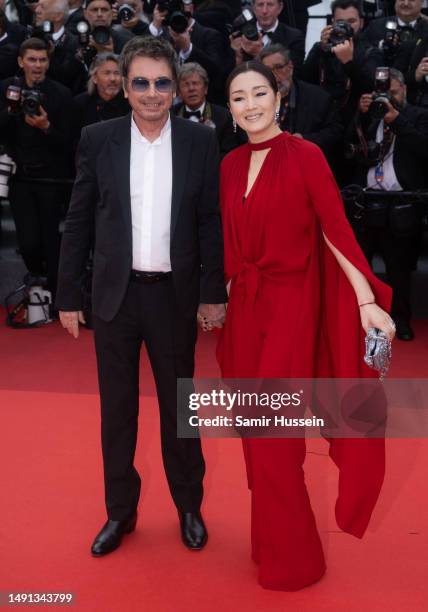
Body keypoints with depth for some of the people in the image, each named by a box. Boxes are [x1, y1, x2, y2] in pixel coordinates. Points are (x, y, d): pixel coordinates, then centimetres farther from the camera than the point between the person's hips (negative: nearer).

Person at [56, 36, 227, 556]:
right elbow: (77, 224, 2)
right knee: (117, 409, 12)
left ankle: (189, 507, 32)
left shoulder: (201, 141, -2)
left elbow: (212, 221, 0)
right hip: (115, 294, 1)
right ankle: (120, 511, 30)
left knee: (179, 406, 13)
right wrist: (68, 296, 1)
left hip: (174, 294, -1)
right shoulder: (97, 140, -1)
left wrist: (213, 292, -3)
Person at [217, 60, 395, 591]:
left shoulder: (305, 156, -9)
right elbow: (231, 241, 11)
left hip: (291, 304, -6)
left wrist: (367, 300, -19)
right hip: (244, 304, 6)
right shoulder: (231, 164, 7)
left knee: (273, 433, -2)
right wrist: (223, 297, 12)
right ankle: (267, 540, 30)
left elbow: (336, 229, -12)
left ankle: (291, 557, 17)